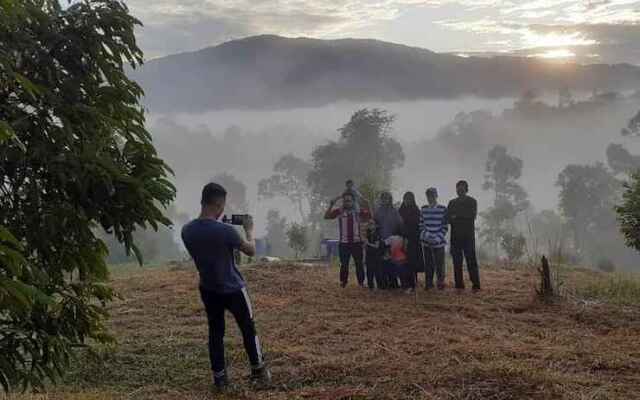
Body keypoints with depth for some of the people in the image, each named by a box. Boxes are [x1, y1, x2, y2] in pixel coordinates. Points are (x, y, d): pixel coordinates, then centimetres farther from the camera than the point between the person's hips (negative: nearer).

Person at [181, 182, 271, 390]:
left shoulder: (187, 231, -8)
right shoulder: (225, 231, -24)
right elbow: (251, 250, -9)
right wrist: (249, 230, 8)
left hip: (208, 290, 5)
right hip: (233, 289, -4)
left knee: (215, 332, 14)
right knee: (248, 329, 13)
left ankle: (219, 377, 16)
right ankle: (258, 371, 23)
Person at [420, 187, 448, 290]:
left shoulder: (442, 209, -2)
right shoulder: (424, 209, 8)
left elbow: (445, 227, -3)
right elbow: (421, 225, 11)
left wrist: (438, 238, -12)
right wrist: (425, 235, -5)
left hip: (439, 242, -3)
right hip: (426, 242, 3)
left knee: (439, 264, -1)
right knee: (428, 264, 6)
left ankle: (440, 283, 12)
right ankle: (428, 283, 15)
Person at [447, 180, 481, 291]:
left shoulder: (472, 202, 6)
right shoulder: (452, 202, 17)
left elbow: (472, 216, -8)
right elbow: (448, 218, 8)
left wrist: (457, 217, -6)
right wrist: (463, 218, -8)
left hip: (468, 235, -4)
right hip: (455, 235, 4)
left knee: (471, 259, -8)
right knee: (457, 261, 2)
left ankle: (476, 285, -7)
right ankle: (459, 285, 7)